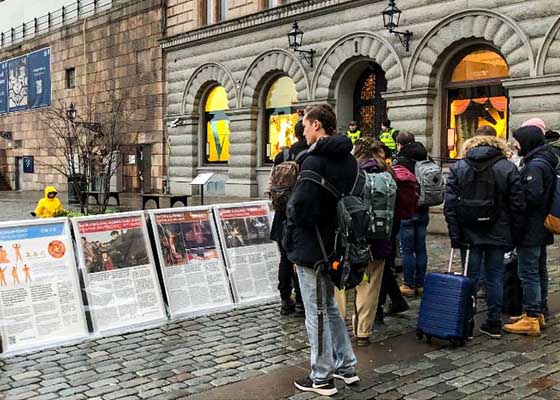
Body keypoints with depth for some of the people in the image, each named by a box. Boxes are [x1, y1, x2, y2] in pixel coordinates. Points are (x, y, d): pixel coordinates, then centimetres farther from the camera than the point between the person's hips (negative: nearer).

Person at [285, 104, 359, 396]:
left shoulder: (314, 161, -20)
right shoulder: (349, 160, 8)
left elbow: (299, 207, -23)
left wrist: (291, 243, -6)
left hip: (311, 248, -9)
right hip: (335, 246, 9)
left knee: (316, 313, 3)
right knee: (329, 306, 22)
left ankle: (321, 378, 15)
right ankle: (346, 366, 30)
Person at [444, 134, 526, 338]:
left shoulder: (458, 168, 1)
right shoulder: (508, 168, 0)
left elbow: (450, 204, -3)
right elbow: (518, 206, -2)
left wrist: (455, 235, -2)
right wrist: (514, 237, 4)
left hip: (470, 234, 0)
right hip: (498, 235, 0)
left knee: (470, 277, 6)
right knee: (495, 277, 9)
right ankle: (494, 323, 16)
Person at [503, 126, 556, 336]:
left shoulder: (535, 165, -18)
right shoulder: (546, 162, 13)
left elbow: (532, 196, -26)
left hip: (531, 231, -10)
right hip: (541, 229, 10)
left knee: (528, 273, -5)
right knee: (539, 271, 17)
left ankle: (531, 318, 0)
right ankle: (539, 312, 28)